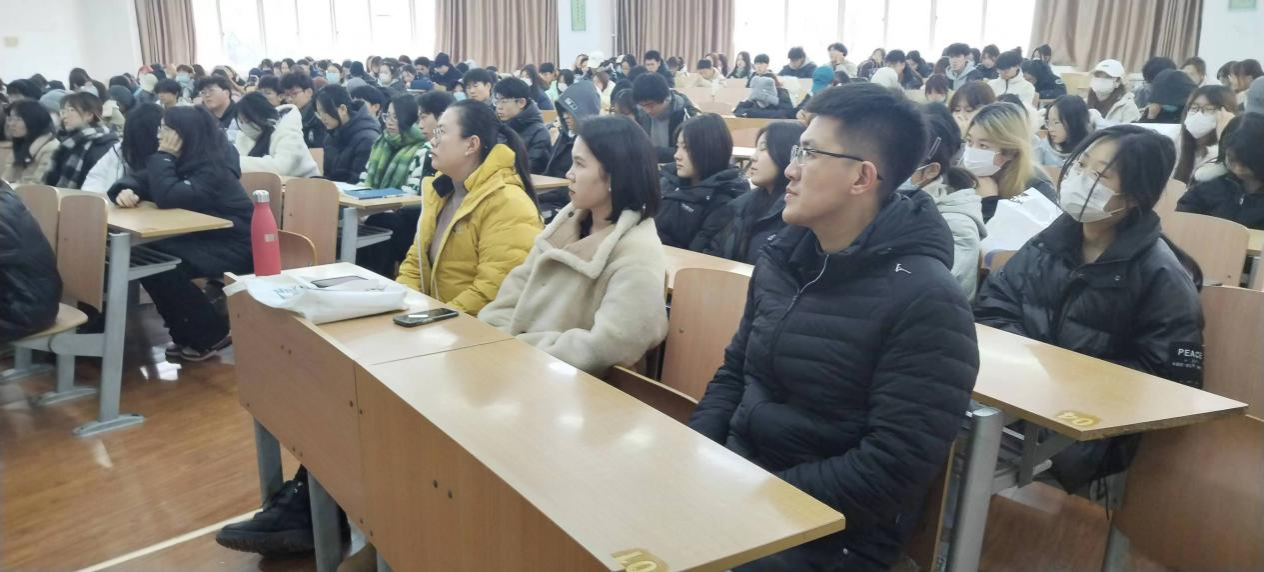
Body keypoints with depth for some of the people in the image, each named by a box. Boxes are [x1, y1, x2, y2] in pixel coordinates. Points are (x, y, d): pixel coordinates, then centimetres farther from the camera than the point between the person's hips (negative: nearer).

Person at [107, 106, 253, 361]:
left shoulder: (214, 169, -22)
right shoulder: (181, 159, 6)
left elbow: (167, 197, -33)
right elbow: (139, 179, 5)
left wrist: (163, 156, -21)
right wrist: (126, 190, -19)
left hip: (233, 246, -9)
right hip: (202, 238, 9)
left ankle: (213, 334, -7)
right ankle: (187, 333, 5)